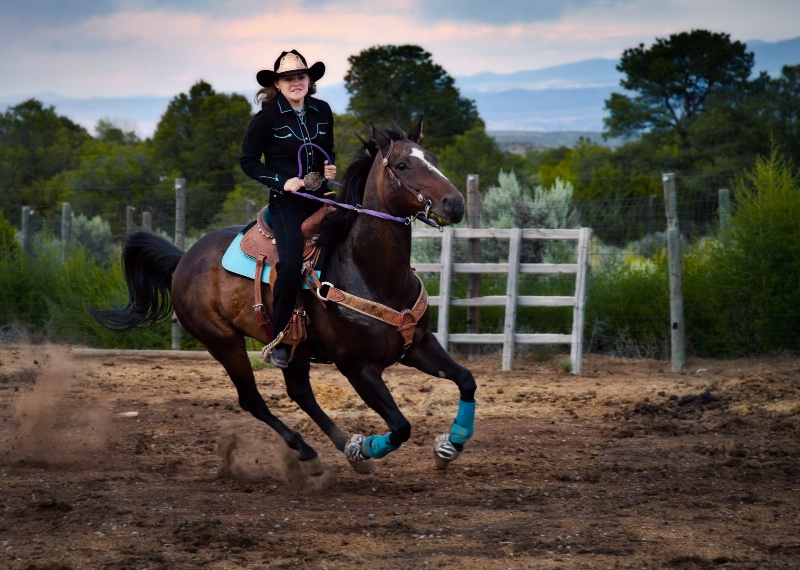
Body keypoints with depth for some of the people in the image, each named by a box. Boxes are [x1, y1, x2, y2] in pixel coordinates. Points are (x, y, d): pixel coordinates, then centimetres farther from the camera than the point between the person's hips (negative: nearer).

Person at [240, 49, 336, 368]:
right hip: (287, 201, -5)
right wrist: (282, 181, -12)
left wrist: (330, 168, 2)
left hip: (320, 197, 5)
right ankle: (278, 342, -13)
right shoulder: (267, 118, -6)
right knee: (291, 263, -25)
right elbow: (248, 161, 0)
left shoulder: (322, 112, 9)